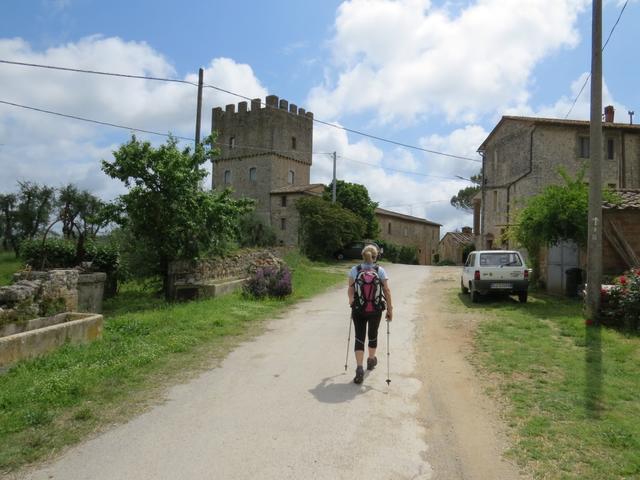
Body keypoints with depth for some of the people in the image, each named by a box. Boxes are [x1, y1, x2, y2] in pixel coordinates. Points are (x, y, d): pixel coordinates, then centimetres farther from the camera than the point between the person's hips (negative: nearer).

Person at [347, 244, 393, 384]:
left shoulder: (354, 270, -5)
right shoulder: (380, 271, -5)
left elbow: (351, 290, -3)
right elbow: (387, 291, -8)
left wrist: (351, 301, 16)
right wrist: (390, 309, -2)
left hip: (358, 309, -1)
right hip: (375, 309, 1)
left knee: (359, 337, 3)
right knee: (373, 335, 22)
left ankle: (359, 368, -10)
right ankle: (371, 360, 41)